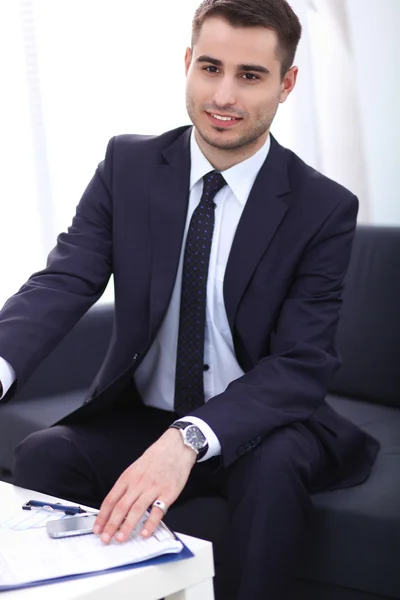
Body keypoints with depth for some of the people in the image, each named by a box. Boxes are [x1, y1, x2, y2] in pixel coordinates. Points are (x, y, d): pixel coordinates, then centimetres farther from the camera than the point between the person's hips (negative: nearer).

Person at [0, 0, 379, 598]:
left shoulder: (325, 209, -11)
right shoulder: (127, 164, -3)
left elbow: (301, 365, -18)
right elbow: (65, 280, -13)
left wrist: (188, 441, -36)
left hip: (254, 425, -2)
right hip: (137, 415, 3)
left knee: (276, 466, -34)